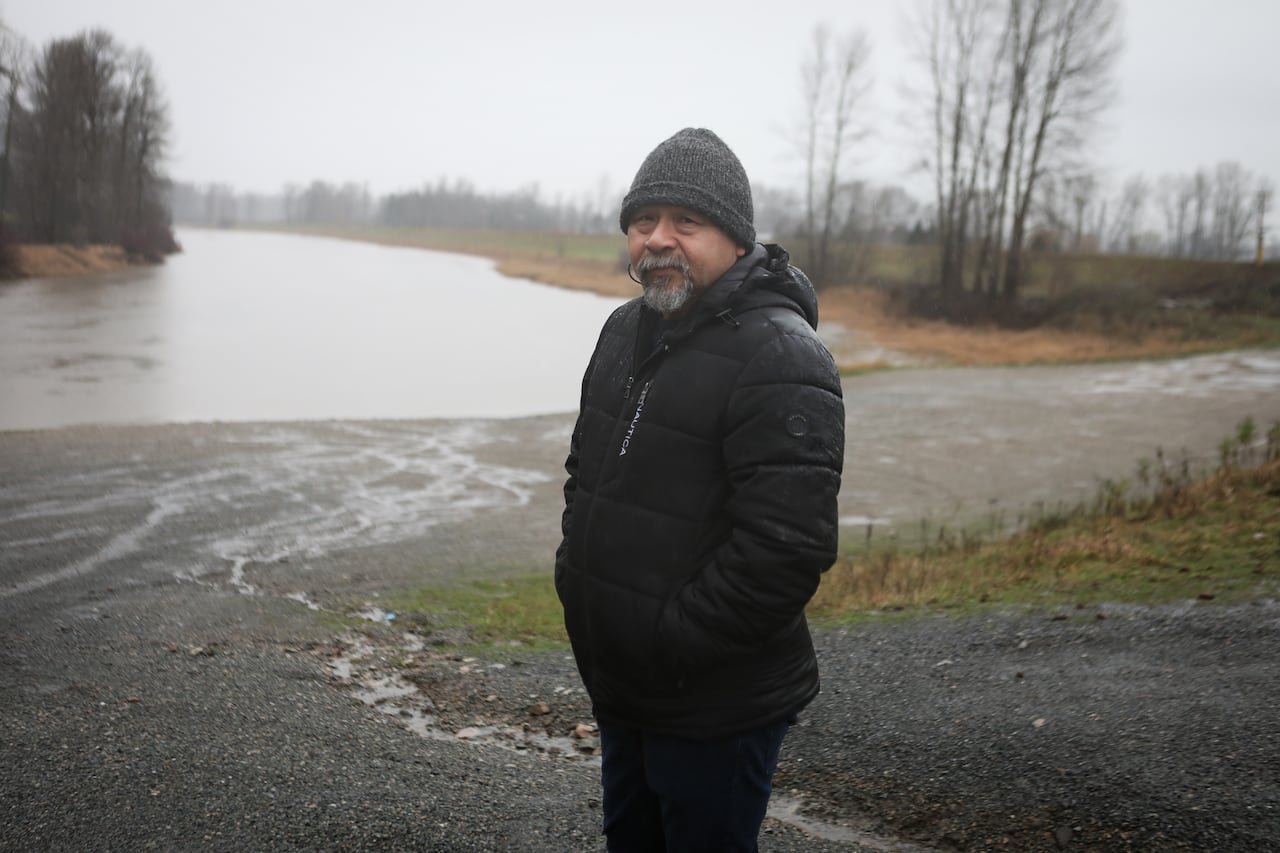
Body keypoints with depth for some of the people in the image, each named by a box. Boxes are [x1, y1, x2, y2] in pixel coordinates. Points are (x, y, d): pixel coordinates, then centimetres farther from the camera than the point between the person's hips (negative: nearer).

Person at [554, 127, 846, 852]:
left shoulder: (779, 357, -21)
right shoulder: (628, 328, 8)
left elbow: (787, 547, -28)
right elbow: (586, 469, 20)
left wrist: (669, 643, -21)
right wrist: (576, 574, 8)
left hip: (717, 706, -8)